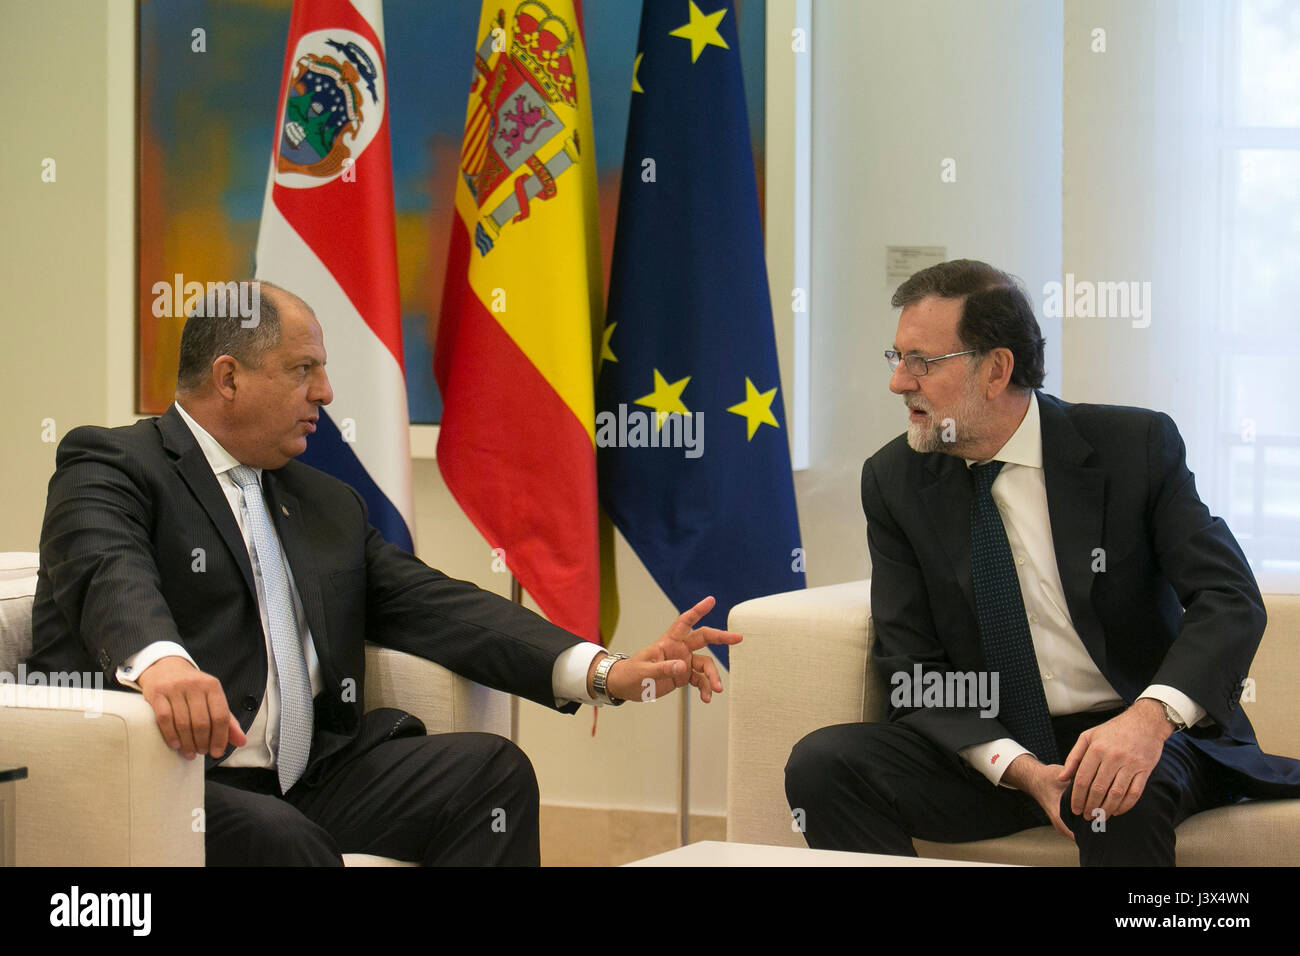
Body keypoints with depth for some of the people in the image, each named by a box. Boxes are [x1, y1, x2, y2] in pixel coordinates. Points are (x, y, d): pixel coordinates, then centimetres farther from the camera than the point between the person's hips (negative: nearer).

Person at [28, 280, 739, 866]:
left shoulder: (328, 505, 24)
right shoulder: (109, 465, 1)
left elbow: (431, 604, 14)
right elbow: (110, 576, -20)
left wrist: (605, 673, -1)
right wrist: (159, 660, -45)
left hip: (303, 784, 7)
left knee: (491, 771, -11)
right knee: (280, 836, -35)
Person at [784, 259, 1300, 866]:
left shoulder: (1135, 446, -5)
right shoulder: (894, 480, 3)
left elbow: (1229, 599, -13)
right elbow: (914, 669, -1)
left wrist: (1150, 717, -33)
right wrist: (1020, 768, -19)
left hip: (1132, 733, -4)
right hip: (986, 749, 4)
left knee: (1117, 799, -39)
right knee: (820, 764, -21)